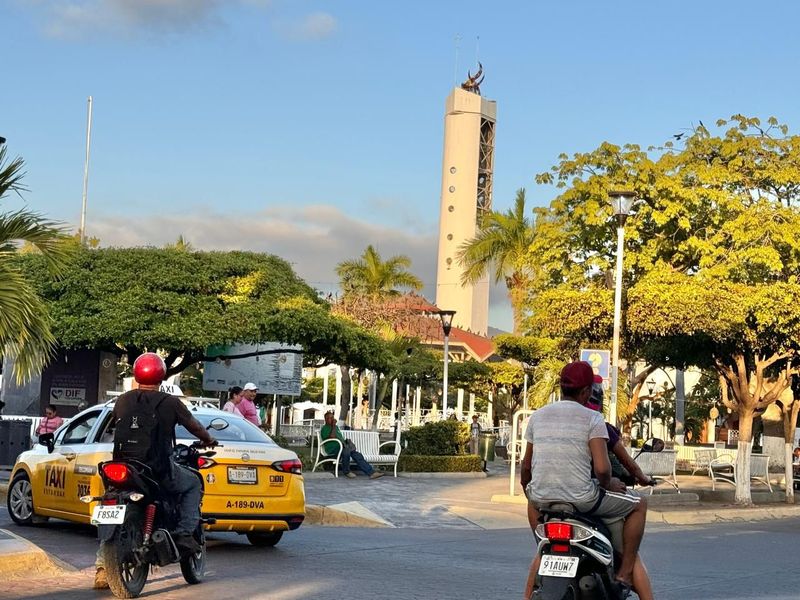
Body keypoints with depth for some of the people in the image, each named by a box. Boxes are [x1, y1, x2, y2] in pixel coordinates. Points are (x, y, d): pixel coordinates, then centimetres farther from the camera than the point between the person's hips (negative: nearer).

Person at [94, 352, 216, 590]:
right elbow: (193, 425, 12)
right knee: (193, 484, 23)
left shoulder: (123, 400, 5)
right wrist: (209, 441, 32)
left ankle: (102, 567, 6)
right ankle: (184, 533, 6)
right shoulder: (169, 402, -1)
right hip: (159, 470, -3)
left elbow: (113, 425, 21)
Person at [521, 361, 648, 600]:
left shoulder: (537, 416, 8)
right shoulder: (592, 418, -6)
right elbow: (602, 468, -16)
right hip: (581, 499, -5)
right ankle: (624, 574, 14)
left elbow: (526, 466, 17)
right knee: (638, 506, 18)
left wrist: (526, 486, 37)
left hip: (542, 498, 5)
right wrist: (608, 484, 6)